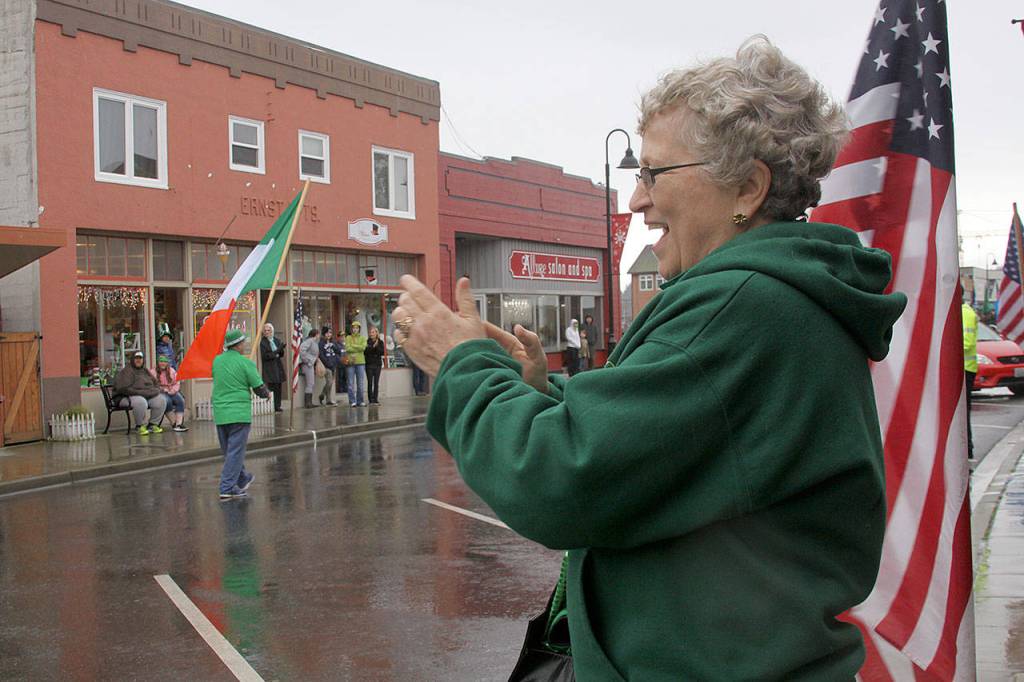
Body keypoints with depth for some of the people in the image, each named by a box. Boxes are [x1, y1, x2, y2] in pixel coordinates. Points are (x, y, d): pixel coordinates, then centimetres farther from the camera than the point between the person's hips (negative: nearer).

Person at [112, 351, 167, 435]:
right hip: (129, 397, -8)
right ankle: (139, 426, -16)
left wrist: (155, 391, 4)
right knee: (141, 402, -39)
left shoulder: (145, 371, 21)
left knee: (161, 400, -15)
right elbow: (123, 389, -17)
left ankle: (152, 425, -2)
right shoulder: (126, 371, -5)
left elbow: (156, 384, 29)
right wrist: (141, 392, -22)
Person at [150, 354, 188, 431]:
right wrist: (163, 389, -15)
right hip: (160, 392, -4)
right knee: (167, 401, -35)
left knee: (181, 400, -26)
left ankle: (179, 424, -36)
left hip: (172, 392, 4)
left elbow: (177, 383, 11)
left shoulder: (172, 371, 15)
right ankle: (173, 424, -28)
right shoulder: (153, 372, 4)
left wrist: (172, 391, -8)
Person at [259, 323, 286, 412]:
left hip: (278, 367, 6)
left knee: (278, 387, 5)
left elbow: (281, 355, 15)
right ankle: (272, 407, -6)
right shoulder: (263, 342, -5)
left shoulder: (276, 341, 14)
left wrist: (281, 349, -6)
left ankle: (277, 406, 11)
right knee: (272, 388, -9)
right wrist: (276, 352, -17)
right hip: (269, 369, -6)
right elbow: (264, 356, -13)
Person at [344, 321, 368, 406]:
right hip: (350, 362, -1)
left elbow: (363, 347, -7)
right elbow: (348, 348, -7)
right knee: (351, 383, -3)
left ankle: (360, 401, 9)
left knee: (361, 383, 3)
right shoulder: (348, 337, 8)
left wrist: (353, 346, -6)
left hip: (360, 362, 1)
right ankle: (352, 401, 1)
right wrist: (358, 349, -9)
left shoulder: (363, 338, 11)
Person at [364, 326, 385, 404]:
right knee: (370, 382, -3)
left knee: (376, 383, 1)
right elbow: (365, 352, -7)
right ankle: (371, 400, 1)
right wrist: (373, 346, -15)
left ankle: (375, 399, 5)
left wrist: (377, 346, -14)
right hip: (369, 364, -2)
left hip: (378, 364, 2)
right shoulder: (367, 342, 1)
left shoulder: (380, 342, 6)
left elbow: (382, 353, -2)